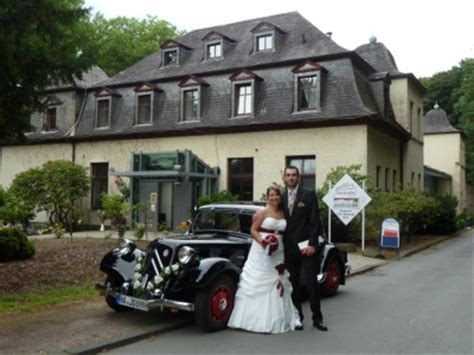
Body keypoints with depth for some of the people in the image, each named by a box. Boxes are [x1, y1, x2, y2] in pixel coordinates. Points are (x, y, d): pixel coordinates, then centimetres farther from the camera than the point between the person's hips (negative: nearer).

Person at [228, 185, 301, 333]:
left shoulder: (283, 214, 10)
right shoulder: (263, 212, -4)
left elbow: (285, 232, 16)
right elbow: (253, 230, -7)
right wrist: (262, 241, -22)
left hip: (277, 253, 5)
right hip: (261, 252, -5)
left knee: (276, 284, 9)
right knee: (258, 284, -3)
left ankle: (275, 319, 18)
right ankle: (255, 319, 2)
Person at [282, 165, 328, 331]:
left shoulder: (309, 195, -3)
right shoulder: (281, 197, 9)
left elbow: (315, 221, -7)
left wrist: (312, 244, -14)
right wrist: (282, 245, 4)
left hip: (306, 246, -4)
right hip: (289, 247, 4)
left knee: (311, 283, -2)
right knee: (293, 284, 9)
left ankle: (317, 318, 10)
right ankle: (297, 317, 19)